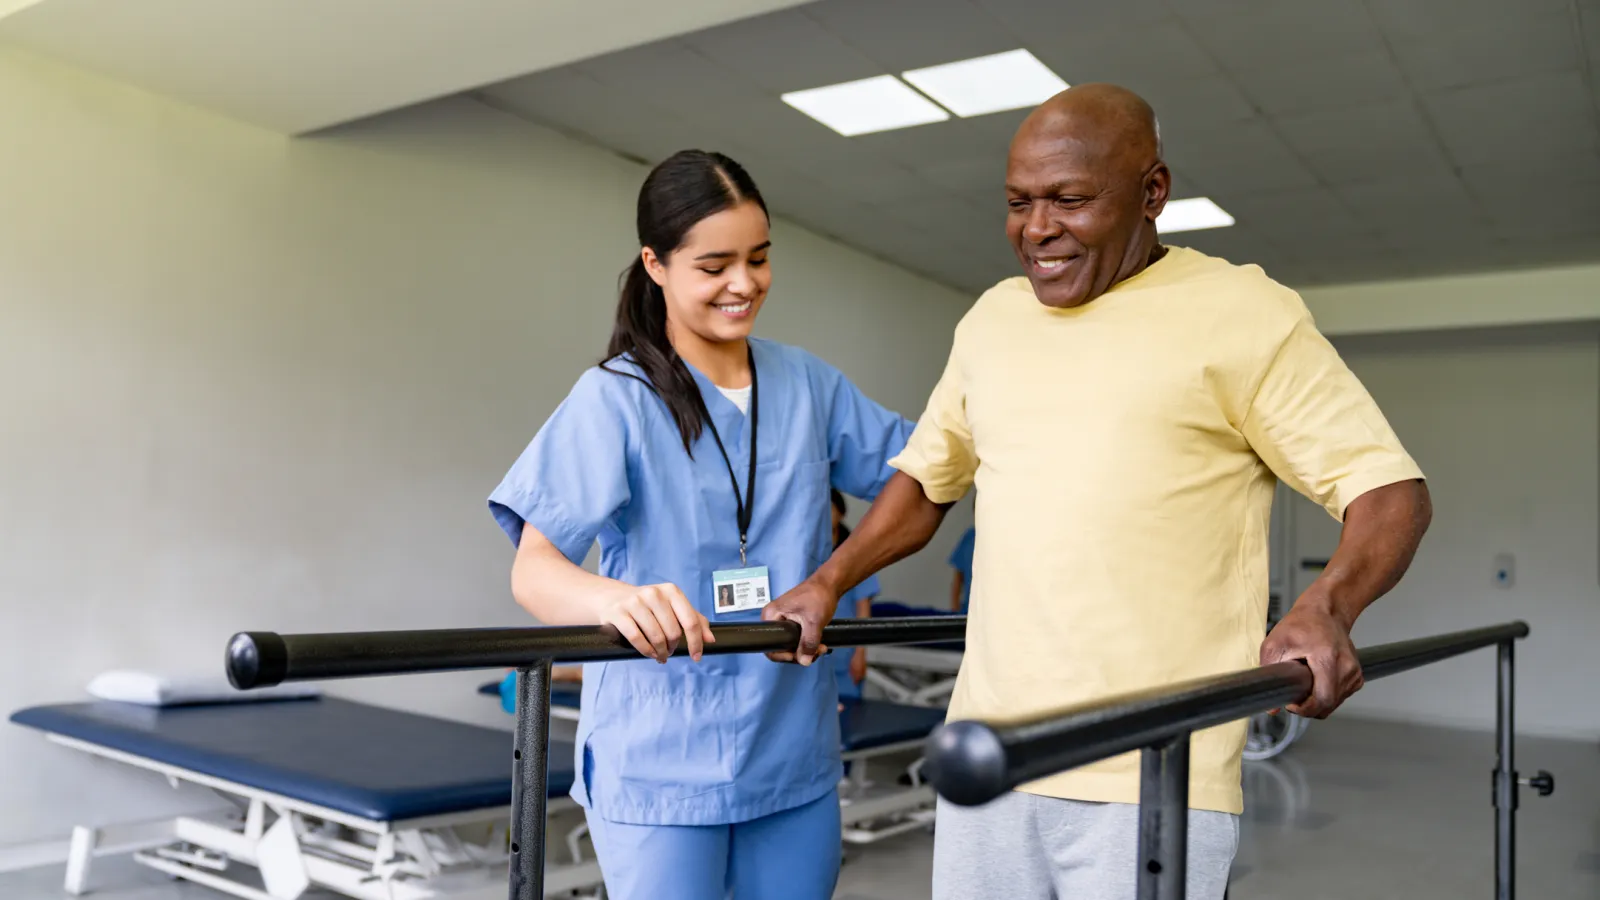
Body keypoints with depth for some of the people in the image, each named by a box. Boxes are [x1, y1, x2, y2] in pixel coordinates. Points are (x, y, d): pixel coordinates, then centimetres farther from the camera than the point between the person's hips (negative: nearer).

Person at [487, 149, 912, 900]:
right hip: (659, 764, -4)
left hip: (794, 752, 4)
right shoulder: (615, 399, -11)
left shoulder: (808, 384, 4)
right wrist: (616, 599, -43)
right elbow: (533, 569, -20)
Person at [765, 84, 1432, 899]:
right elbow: (927, 475, 22)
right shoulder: (989, 319, 13)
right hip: (987, 753, 5)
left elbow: (1391, 488, -6)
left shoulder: (1244, 313, -4)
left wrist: (1324, 607, -25)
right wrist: (829, 582, 9)